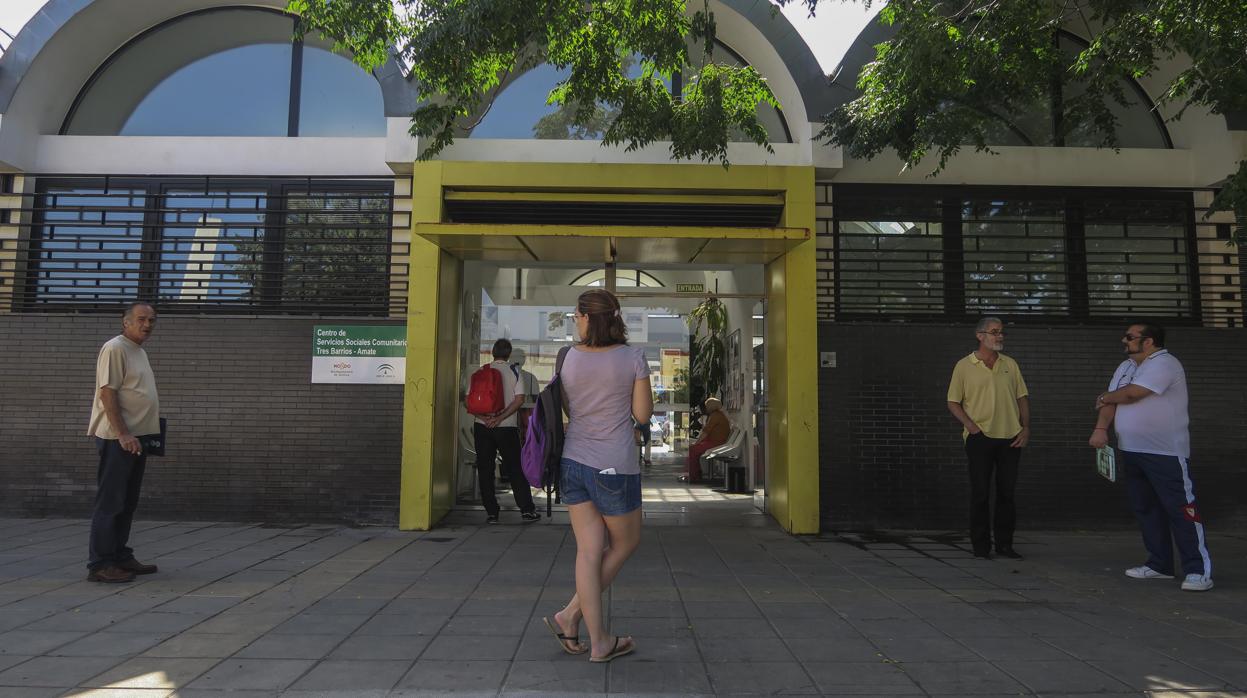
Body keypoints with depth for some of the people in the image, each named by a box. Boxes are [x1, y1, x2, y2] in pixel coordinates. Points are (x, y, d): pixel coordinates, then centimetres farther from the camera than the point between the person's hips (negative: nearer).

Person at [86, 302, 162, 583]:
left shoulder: (139, 350, 17)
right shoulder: (115, 348, -11)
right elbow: (107, 393, -17)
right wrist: (123, 434, -22)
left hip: (136, 437, 9)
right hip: (118, 438, -9)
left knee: (127, 503, 14)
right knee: (110, 502, -5)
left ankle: (120, 557, 22)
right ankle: (99, 564, 1)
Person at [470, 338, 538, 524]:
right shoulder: (514, 372, -1)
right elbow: (519, 400, -9)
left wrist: (483, 417, -10)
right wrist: (500, 418, -11)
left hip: (482, 426, 1)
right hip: (507, 427, -1)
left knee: (485, 470, 7)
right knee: (514, 469, 6)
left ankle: (491, 512, 8)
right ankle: (527, 510, 4)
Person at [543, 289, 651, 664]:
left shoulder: (570, 358, 0)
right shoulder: (633, 356, -9)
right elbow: (642, 414, -5)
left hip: (573, 462, 4)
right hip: (614, 468, -4)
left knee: (590, 551, 9)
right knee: (625, 543, 17)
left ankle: (599, 640, 12)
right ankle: (571, 615, 15)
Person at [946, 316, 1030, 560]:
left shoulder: (1010, 364, 10)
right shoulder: (964, 366, -2)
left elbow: (1023, 398, 12)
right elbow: (953, 402, -1)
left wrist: (1026, 427, 1)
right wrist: (971, 426, -12)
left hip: (1010, 438, 4)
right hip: (980, 438, -3)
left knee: (1007, 492, 8)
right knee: (980, 492, 1)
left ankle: (1005, 543, 19)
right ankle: (980, 545, 11)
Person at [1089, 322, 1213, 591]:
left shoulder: (1164, 363, -13)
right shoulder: (1125, 367, 14)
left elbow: (1131, 394, -21)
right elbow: (1111, 401, 8)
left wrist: (1104, 397, -1)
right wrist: (1101, 428, -10)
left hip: (1166, 453, -8)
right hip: (1131, 451, 9)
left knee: (1181, 509, -6)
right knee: (1146, 509, 12)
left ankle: (1199, 570, 0)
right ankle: (1159, 564, 21)